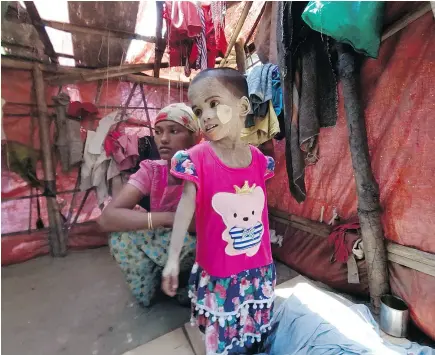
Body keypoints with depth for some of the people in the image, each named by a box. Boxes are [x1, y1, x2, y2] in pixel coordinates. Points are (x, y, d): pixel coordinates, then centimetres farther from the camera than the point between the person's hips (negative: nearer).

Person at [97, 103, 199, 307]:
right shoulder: (151, 170, -13)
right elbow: (107, 218, -25)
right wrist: (168, 218, -35)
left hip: (197, 250, -2)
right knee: (121, 237, -22)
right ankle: (159, 276, 7)